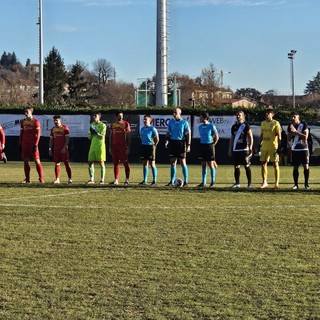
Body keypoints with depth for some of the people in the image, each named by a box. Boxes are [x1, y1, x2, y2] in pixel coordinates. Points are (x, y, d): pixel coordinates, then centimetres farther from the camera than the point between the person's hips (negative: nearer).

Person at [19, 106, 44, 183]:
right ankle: (27, 179, 11)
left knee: (37, 161, -6)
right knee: (26, 161, 5)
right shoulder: (23, 122, 12)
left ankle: (41, 178, -3)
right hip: (25, 145, 5)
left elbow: (38, 134, -7)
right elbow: (21, 134, 17)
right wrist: (20, 144, 11)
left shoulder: (35, 122, -4)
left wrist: (36, 144, -13)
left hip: (33, 145, -5)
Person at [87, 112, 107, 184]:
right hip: (93, 146, 6)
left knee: (101, 162, -3)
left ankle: (102, 179, 2)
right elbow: (89, 137, 13)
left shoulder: (103, 125, -4)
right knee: (90, 162, 3)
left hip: (100, 146, -6)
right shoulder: (91, 125, 14)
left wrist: (96, 132, -21)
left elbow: (102, 137, -10)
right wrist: (91, 131, -5)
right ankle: (91, 179, 10)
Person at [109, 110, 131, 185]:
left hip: (123, 146, -5)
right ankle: (116, 180, 9)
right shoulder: (113, 125, 12)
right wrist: (110, 147, 12)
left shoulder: (126, 124, -2)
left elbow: (128, 137, -4)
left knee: (125, 162, -5)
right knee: (115, 163, 5)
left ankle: (127, 179, 0)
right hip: (115, 146, 5)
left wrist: (128, 148, -11)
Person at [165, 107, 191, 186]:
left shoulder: (184, 122, -4)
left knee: (183, 162, -3)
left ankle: (186, 181, 3)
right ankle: (172, 181, 11)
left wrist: (188, 145, -9)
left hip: (181, 143, -4)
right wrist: (167, 141, 0)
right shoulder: (171, 121, 7)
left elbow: (188, 134, -4)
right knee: (172, 163, 6)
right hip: (173, 142, 4)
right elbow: (168, 132, 14)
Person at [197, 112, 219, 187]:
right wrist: (202, 145, 10)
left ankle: (213, 182, 5)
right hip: (202, 146, 6)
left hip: (209, 146, -6)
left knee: (211, 164, -2)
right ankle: (203, 182, 10)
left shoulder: (211, 126, -9)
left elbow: (217, 137, -5)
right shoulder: (200, 126, 8)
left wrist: (212, 145, -8)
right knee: (203, 165, 6)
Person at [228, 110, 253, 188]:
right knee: (236, 166, 6)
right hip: (235, 150, 5)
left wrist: (250, 148, -14)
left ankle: (249, 183, 1)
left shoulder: (246, 126, -1)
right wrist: (230, 149, 16)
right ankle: (237, 183, 14)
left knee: (247, 166, -3)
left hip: (244, 149, -5)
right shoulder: (234, 126, 14)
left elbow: (250, 137, -5)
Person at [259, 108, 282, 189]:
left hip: (273, 147, -6)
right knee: (263, 163, 5)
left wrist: (279, 147, -15)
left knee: (275, 164, 0)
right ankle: (264, 182, 13)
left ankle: (276, 183, 4)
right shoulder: (263, 123, 12)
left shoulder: (275, 123, -7)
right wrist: (260, 144, 15)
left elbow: (279, 136, -9)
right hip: (264, 147, 6)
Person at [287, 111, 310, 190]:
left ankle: (306, 183, 3)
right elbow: (288, 139, 8)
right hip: (294, 149, 3)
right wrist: (291, 132, -10)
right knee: (295, 167, 3)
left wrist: (296, 131, -17)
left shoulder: (304, 125, -4)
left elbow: (305, 137, -13)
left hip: (303, 149, -3)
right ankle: (296, 184, 8)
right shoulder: (290, 126, 8)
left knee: (306, 166, -5)